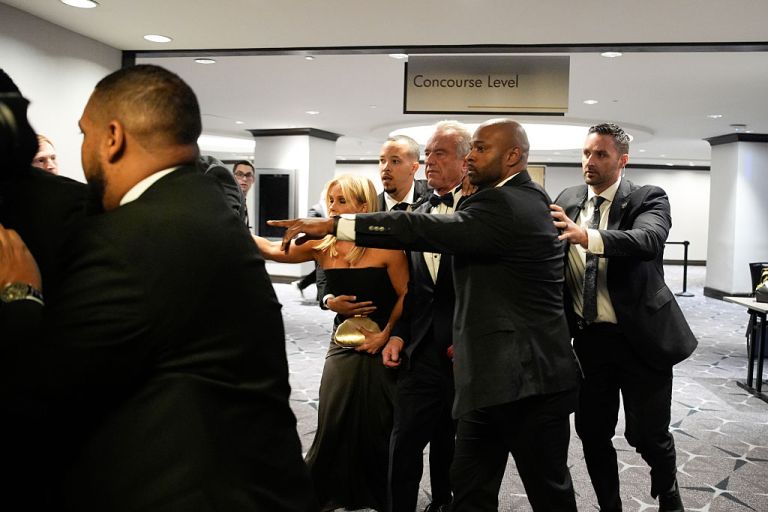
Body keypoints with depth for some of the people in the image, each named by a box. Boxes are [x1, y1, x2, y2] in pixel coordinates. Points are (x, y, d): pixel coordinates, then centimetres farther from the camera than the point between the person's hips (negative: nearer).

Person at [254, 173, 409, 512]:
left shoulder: (385, 247, -12)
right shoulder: (322, 246, -1)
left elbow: (405, 295, -8)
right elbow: (273, 250, -6)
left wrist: (386, 334, -10)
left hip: (381, 347, -3)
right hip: (343, 346, 3)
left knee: (379, 427, 8)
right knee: (334, 424, 5)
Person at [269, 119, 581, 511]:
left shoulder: (506, 204, -17)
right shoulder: (520, 200, 14)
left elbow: (426, 229, -25)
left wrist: (331, 225, -24)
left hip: (523, 377, -10)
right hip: (500, 373, 10)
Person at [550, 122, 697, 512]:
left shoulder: (648, 199, -7)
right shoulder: (567, 201, 5)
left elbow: (647, 240, -29)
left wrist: (586, 236, -44)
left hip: (640, 336, -3)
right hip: (588, 338, 4)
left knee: (647, 433, 6)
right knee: (592, 432, 10)